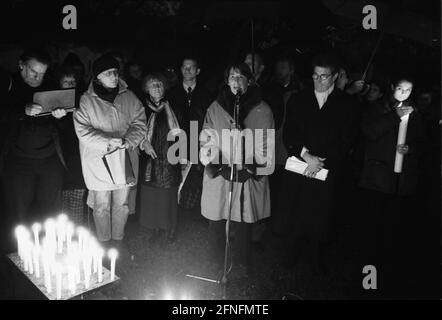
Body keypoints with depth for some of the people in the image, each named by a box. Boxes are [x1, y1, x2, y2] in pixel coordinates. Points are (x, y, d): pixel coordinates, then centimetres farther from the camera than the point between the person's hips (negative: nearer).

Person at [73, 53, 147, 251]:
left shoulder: (129, 98, 2)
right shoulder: (86, 101, -7)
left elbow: (140, 124, -1)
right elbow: (83, 131, -12)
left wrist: (126, 141, -18)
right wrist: (109, 142, -23)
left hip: (125, 160, 3)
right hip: (99, 162, -3)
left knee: (121, 204, 16)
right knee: (102, 206, 10)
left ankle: (118, 238, 36)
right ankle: (103, 241, 31)